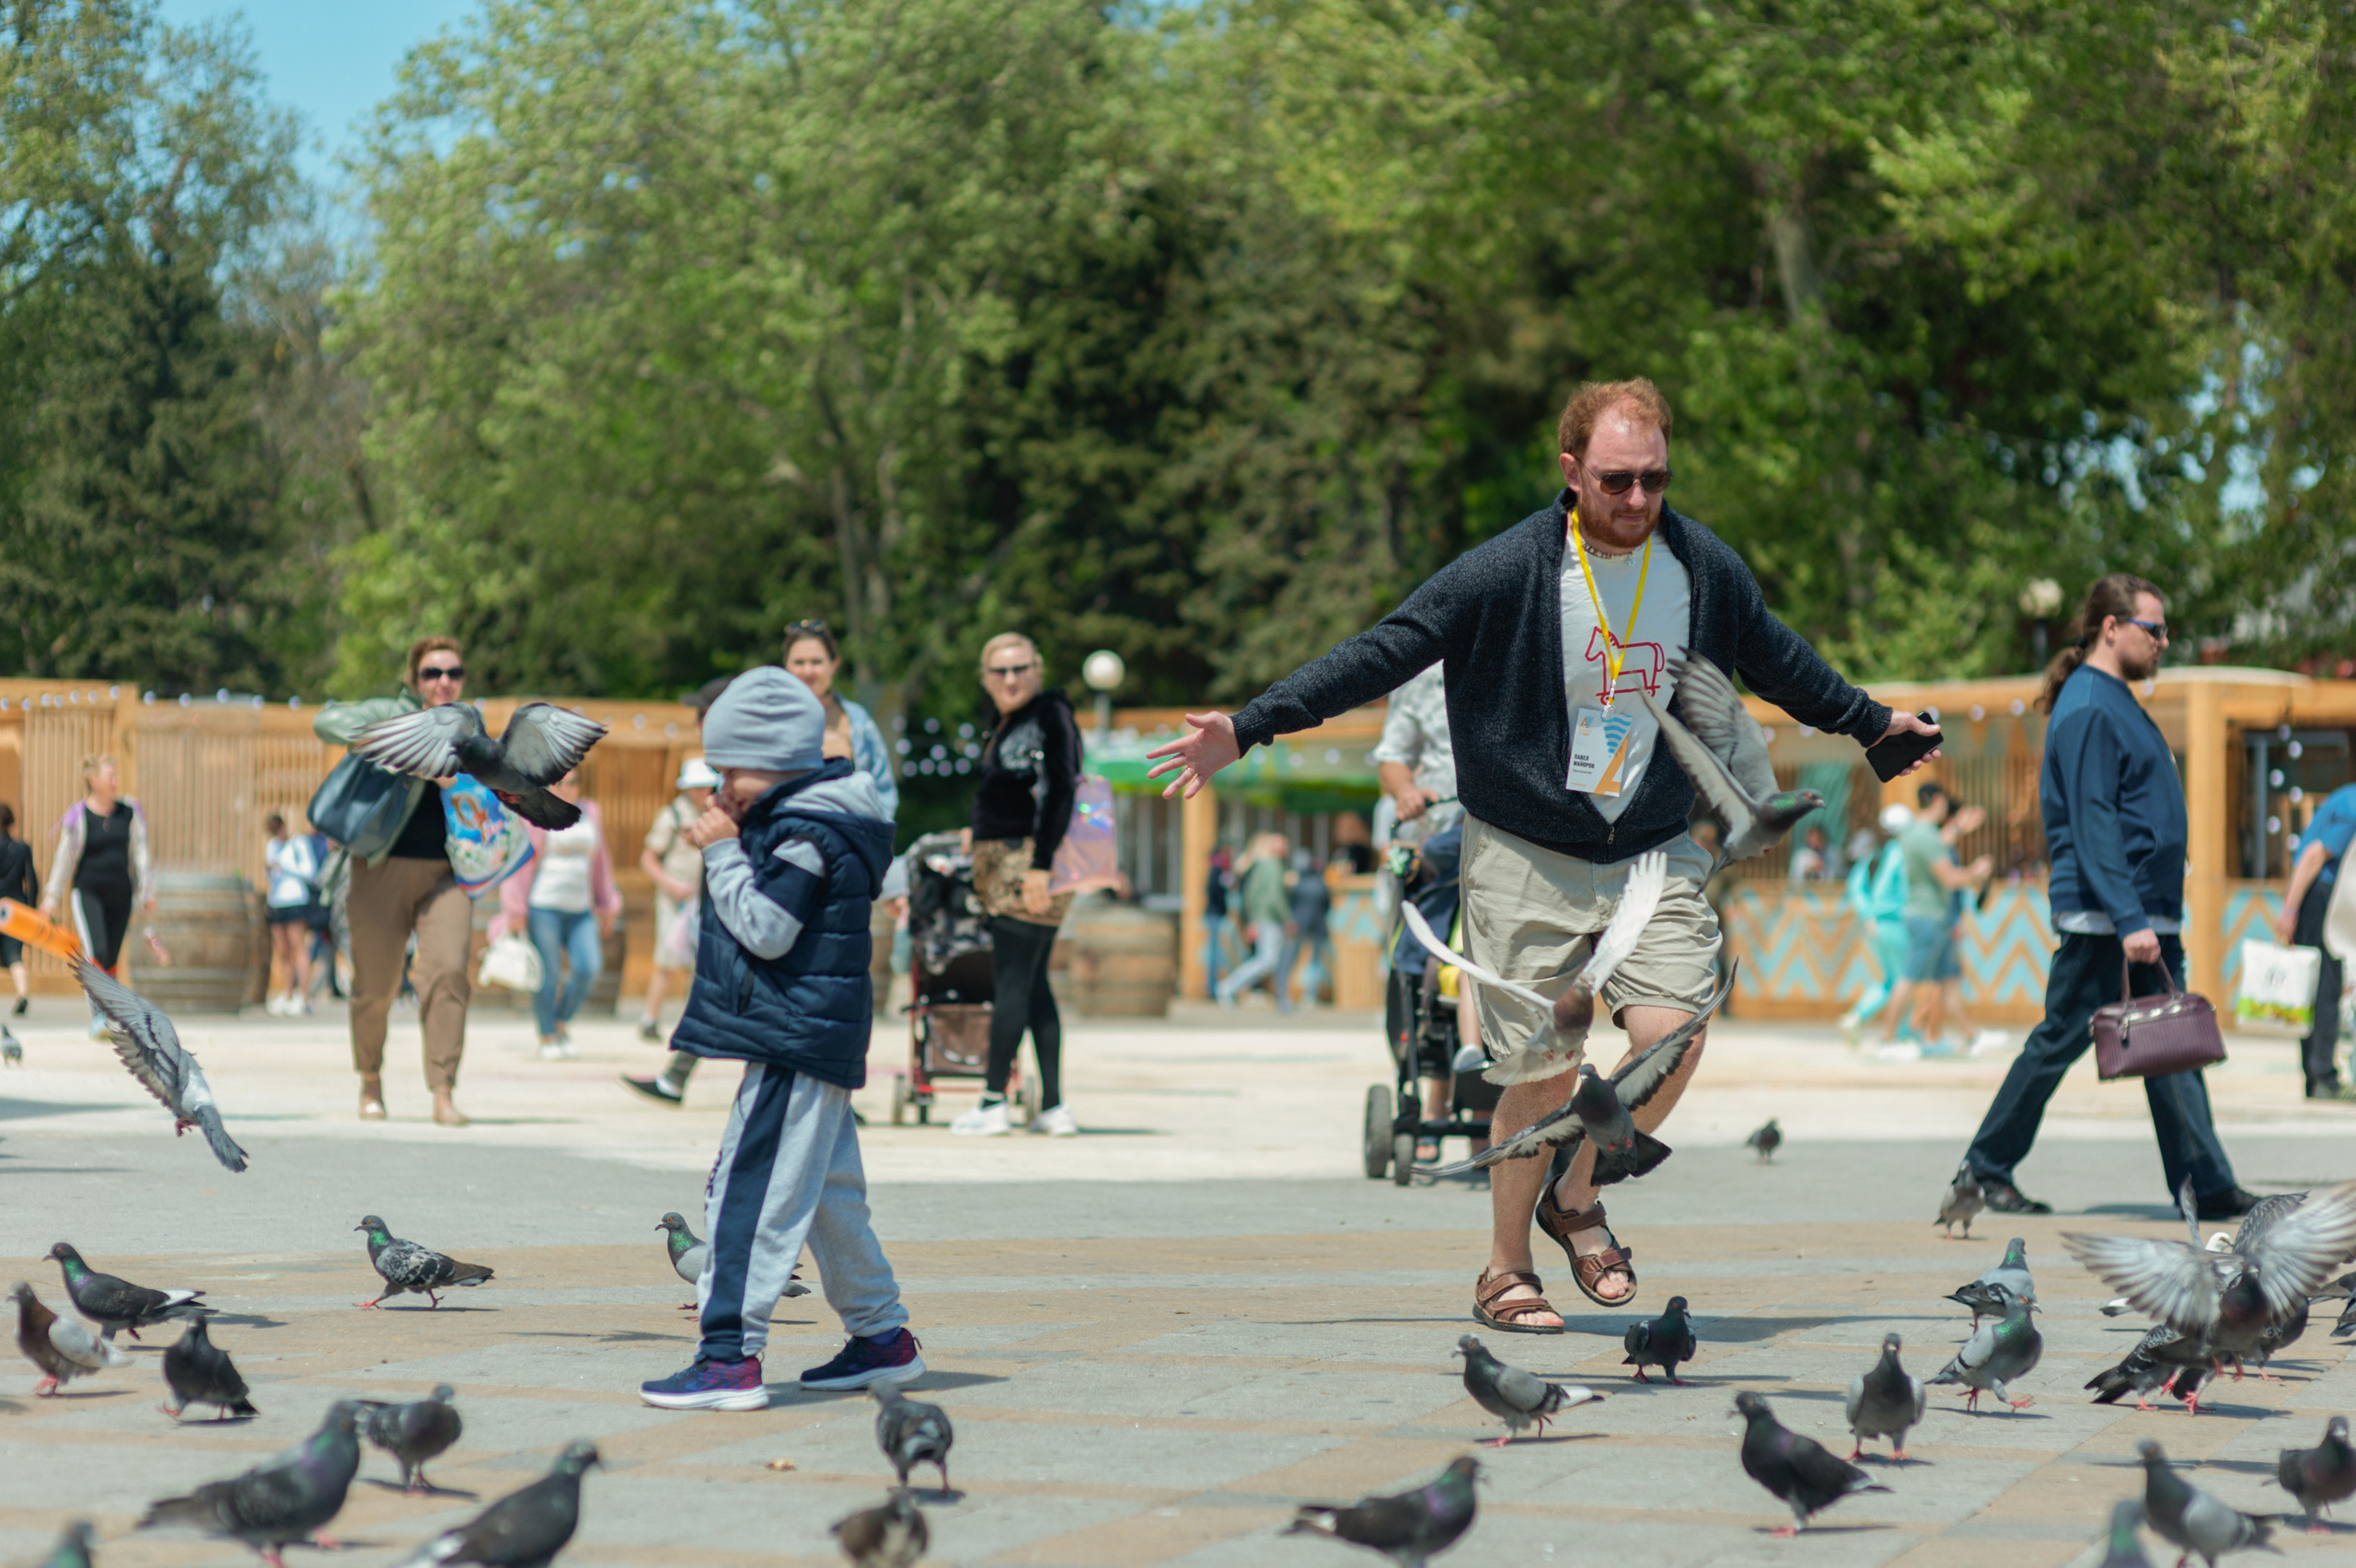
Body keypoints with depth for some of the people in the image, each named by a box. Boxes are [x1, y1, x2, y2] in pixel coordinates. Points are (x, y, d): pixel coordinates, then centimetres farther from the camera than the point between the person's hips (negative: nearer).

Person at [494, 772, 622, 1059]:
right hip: (543, 906, -5)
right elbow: (519, 862, -4)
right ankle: (547, 1039, 7)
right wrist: (515, 911, -7)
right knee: (546, 973, -3)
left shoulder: (589, 813, 14)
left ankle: (562, 1022, 13)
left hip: (579, 908, 5)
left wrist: (606, 906, 21)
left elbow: (599, 863, 21)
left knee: (589, 967, -9)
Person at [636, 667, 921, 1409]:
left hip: (796, 1041, -11)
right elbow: (771, 919, 19)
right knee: (829, 1193, 18)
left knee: (749, 1191, -12)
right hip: (817, 1039, 11)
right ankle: (883, 1338, 27)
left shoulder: (805, 833, -16)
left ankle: (730, 1356, -16)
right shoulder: (802, 821, 15)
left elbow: (765, 930, -21)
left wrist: (724, 850, -14)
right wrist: (728, 845, 7)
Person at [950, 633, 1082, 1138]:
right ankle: (1053, 1106, 7)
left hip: (1034, 864, -9)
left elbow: (1059, 793, -17)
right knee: (1031, 983, 7)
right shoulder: (1009, 723, 18)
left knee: (1012, 979, -8)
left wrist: (1040, 865, -22)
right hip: (1003, 865, 9)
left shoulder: (1050, 716, -9)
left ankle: (994, 1103, -7)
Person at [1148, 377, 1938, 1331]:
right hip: (1526, 857, -3)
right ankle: (1506, 1270, 15)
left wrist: (1870, 721, 33)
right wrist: (1248, 729, -15)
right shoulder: (1508, 571, -13)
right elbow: (1378, 656, -10)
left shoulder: (1705, 569, 0)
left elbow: (1778, 663, 20)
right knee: (1541, 1069, -4)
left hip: (1654, 853, 3)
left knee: (1673, 1037, -15)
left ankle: (1578, 1198, 12)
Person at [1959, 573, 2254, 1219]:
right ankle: (1987, 1168, 12)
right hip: (2099, 910, -9)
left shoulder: (2119, 704, 17)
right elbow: (2092, 825, -21)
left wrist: (2155, 916, 19)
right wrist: (2128, 920, -27)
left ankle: (2206, 1186, 1)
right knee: (2064, 1037, -1)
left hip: (2150, 912, 9)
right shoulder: (2086, 710, -14)